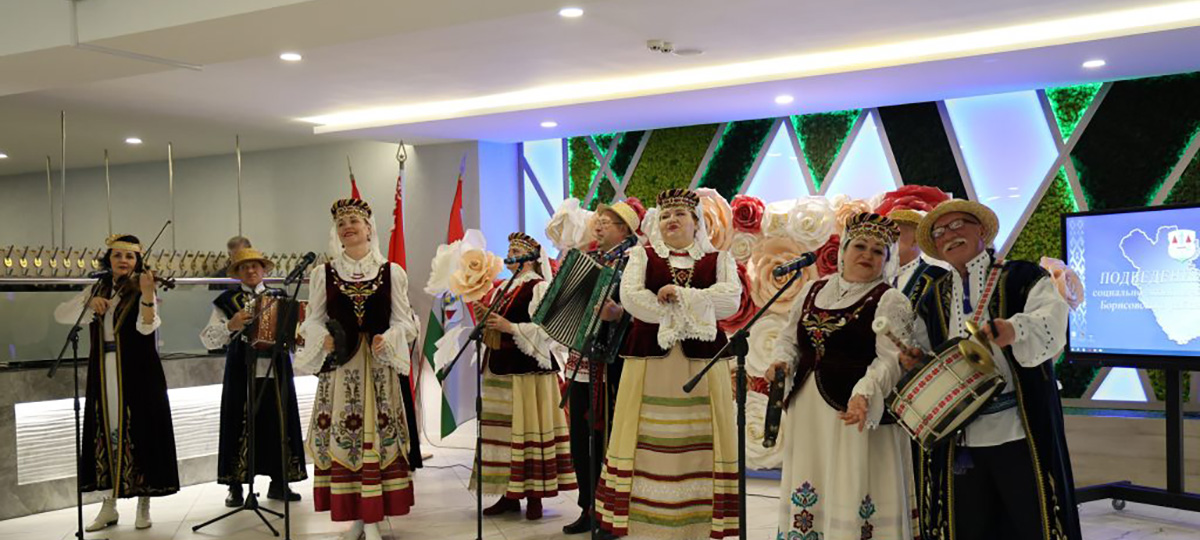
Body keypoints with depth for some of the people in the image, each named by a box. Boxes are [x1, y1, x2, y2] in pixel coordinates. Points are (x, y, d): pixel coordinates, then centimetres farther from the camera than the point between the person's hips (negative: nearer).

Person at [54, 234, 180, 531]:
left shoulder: (141, 289, -4)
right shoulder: (96, 290, 11)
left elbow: (146, 327, -20)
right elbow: (60, 315, 5)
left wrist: (147, 294, -38)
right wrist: (88, 303, -13)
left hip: (137, 374, -4)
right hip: (103, 376, 4)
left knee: (138, 433, -1)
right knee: (105, 434, 7)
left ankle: (144, 505, 11)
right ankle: (109, 506, 18)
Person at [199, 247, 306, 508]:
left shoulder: (279, 297, 13)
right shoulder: (228, 300, 7)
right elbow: (208, 339, -2)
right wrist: (230, 325, -19)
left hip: (276, 370, 2)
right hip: (241, 372, -2)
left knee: (279, 424, 4)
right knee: (240, 426, -2)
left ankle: (279, 483, 14)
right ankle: (236, 486, 7)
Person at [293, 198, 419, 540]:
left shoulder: (392, 272, 4)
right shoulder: (323, 273, 7)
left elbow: (404, 321, 3)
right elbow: (312, 320, 6)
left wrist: (387, 338, -17)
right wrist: (323, 338, -14)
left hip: (379, 365, -1)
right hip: (339, 365, 1)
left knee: (377, 433, -1)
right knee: (341, 435, 0)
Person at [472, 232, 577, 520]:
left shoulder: (540, 287, -5)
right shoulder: (501, 290, 18)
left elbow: (545, 329, -16)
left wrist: (509, 327, -20)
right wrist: (485, 324, 3)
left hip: (528, 370, -8)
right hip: (499, 370, 8)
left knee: (528, 430, -6)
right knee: (502, 430, 8)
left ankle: (534, 496, 2)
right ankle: (509, 494, 15)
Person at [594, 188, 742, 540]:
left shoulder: (719, 259, 11)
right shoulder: (642, 255, 12)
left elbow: (731, 299, -6)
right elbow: (630, 297, -6)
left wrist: (681, 294, -13)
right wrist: (688, 313, -9)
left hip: (702, 360, 0)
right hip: (649, 357, 0)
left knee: (700, 442, -1)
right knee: (647, 442, -2)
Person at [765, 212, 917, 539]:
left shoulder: (889, 300, -4)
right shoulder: (813, 290, 13)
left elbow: (890, 359, -15)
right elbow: (789, 338, 20)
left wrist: (864, 393, -31)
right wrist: (783, 362, -2)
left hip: (857, 409, -5)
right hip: (808, 409, 6)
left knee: (852, 495, -6)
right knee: (806, 493, 11)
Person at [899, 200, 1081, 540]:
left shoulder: (1022, 278, 1)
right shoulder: (933, 299, 16)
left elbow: (1052, 326, -15)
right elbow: (924, 353, 20)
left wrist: (1015, 331, -35)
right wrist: (914, 359, -3)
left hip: (1020, 433, -4)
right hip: (958, 440, 4)